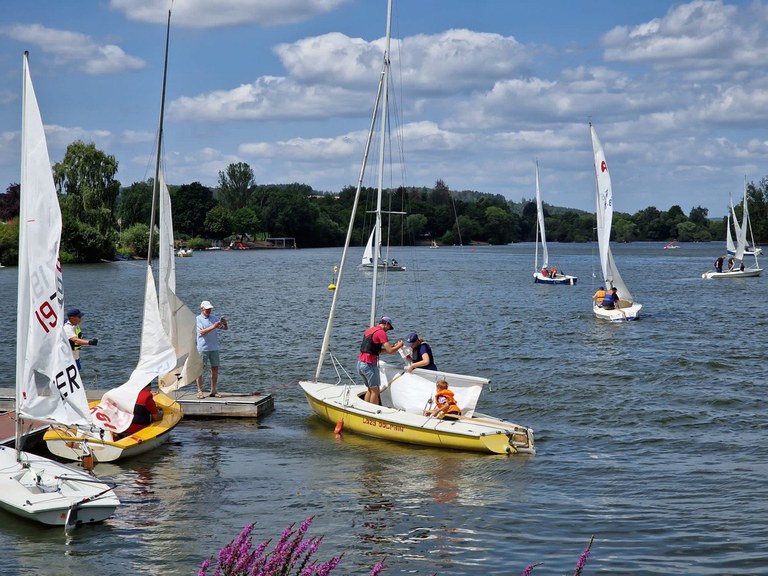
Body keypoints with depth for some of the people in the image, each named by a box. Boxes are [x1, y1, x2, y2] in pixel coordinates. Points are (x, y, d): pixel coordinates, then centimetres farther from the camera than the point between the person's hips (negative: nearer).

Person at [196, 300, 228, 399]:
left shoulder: (214, 318, 12)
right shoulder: (198, 319, -3)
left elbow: (226, 328, 12)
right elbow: (202, 332, -17)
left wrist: (225, 323, -11)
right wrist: (213, 327, -26)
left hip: (214, 348, 5)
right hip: (203, 349, -5)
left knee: (215, 369, 5)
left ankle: (213, 391, 12)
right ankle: (199, 391, 2)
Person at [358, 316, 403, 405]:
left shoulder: (369, 330, 17)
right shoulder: (381, 332, -10)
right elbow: (390, 351, -15)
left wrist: (393, 346, 21)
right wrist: (399, 346, 5)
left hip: (360, 363, 9)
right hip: (369, 364, -9)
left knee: (370, 389, 19)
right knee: (375, 391, 1)